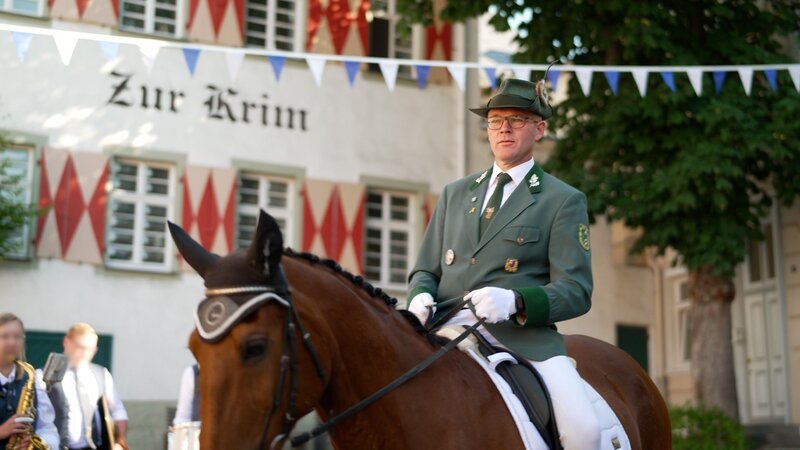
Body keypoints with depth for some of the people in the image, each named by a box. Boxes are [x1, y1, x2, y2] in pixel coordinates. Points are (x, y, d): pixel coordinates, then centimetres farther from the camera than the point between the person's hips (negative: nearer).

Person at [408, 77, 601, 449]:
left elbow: (576, 291, 0)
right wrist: (420, 297, -4)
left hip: (523, 335, -3)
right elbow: (425, 270, 22)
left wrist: (515, 301, -20)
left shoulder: (564, 200, 9)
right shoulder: (454, 193, 22)